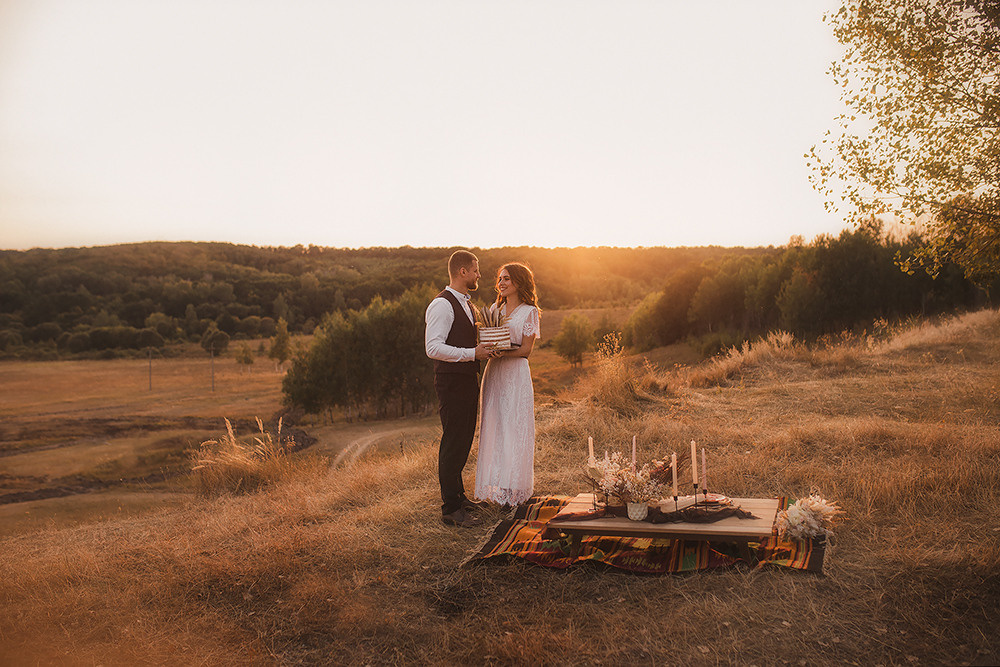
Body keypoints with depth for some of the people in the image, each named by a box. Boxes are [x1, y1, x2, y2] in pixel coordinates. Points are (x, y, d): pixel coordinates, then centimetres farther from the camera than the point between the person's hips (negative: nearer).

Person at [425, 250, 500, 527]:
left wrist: (484, 349, 10)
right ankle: (451, 509, 3)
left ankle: (458, 495, 32)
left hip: (468, 380, 10)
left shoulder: (466, 304, 17)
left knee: (464, 441, 18)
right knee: (453, 443, -5)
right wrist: (472, 353, -24)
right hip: (452, 382, -10)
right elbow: (433, 348, -23)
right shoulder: (442, 305, -15)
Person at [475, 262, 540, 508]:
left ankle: (513, 490, 6)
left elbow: (526, 350, -6)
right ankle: (496, 488, 11)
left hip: (516, 375, -5)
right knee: (494, 429, 3)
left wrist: (501, 351, -20)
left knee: (515, 430, -3)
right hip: (493, 373, 5)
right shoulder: (495, 308, 15)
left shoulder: (529, 312, 0)